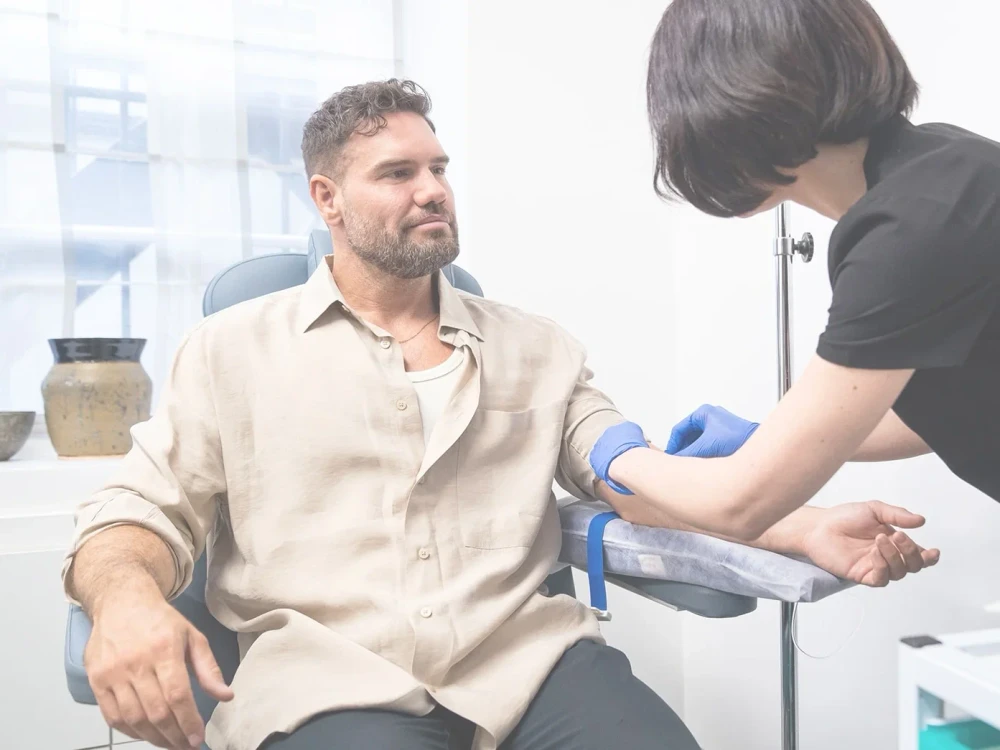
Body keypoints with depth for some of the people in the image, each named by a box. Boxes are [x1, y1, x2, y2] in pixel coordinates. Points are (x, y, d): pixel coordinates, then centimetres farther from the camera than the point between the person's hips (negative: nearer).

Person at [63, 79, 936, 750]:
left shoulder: (536, 346, 16)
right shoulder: (232, 348, 11)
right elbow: (140, 512, 7)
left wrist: (805, 528, -6)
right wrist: (126, 596, -19)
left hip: (530, 658, 3)